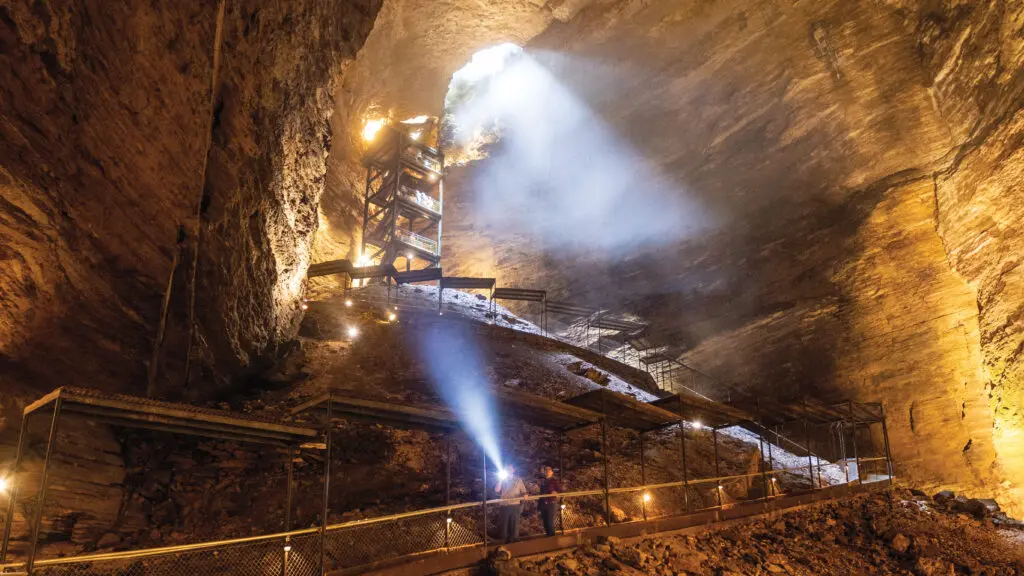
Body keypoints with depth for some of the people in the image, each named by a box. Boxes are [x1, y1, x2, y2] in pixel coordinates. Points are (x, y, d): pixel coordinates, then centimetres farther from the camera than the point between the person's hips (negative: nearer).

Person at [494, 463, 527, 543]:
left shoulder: (518, 480, 11)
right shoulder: (502, 480, 11)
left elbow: (523, 492, 8)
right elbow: (497, 490, -4)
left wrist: (524, 495, -14)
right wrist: (500, 480, -7)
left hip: (515, 506, 0)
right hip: (504, 506, 1)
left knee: (514, 525, 1)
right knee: (504, 525, 1)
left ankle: (514, 541, 8)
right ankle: (506, 542, 11)